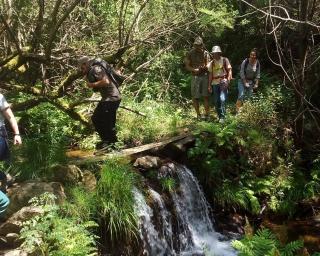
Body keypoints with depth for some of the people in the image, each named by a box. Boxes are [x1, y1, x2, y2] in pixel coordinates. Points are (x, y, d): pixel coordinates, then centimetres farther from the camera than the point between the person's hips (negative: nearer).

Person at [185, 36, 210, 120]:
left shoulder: (206, 53, 3)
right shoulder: (190, 53, 3)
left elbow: (208, 66, 2)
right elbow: (187, 66, 4)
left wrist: (204, 67, -22)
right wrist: (194, 69, -15)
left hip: (205, 76, 0)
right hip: (195, 77, 0)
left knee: (206, 96, -3)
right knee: (195, 97, 2)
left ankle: (206, 114, 3)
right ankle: (198, 114, 13)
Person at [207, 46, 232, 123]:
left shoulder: (225, 60, 2)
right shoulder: (212, 63, 13)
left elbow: (229, 70, -2)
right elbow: (210, 74, 14)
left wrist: (228, 81, -14)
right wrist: (209, 85, 9)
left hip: (223, 82, -4)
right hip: (215, 83, 5)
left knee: (222, 99, -16)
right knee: (216, 101, 5)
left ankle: (222, 117, -13)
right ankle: (219, 116, 17)